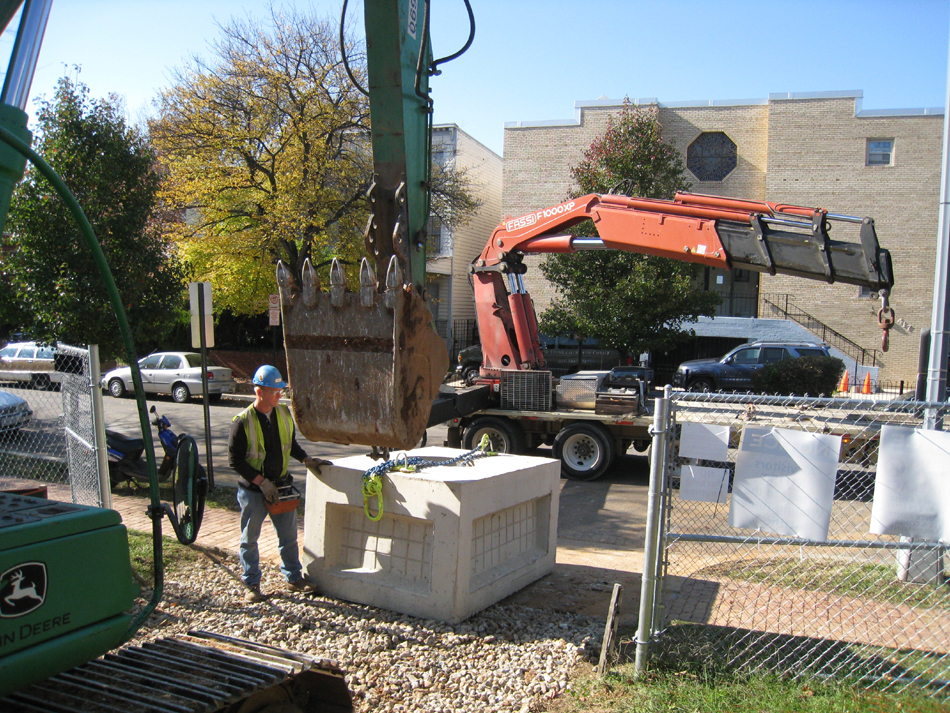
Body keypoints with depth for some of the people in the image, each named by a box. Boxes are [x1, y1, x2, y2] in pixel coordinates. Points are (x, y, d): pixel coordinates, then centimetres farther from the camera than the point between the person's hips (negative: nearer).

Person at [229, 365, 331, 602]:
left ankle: (294, 578, 29)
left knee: (288, 536, 13)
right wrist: (261, 481, -19)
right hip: (252, 491, -4)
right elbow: (234, 459, -15)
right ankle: (252, 584, 25)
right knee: (249, 539, 10)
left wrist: (306, 460, 3)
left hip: (281, 486, 5)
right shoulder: (243, 422, -17)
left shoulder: (284, 413, 1)